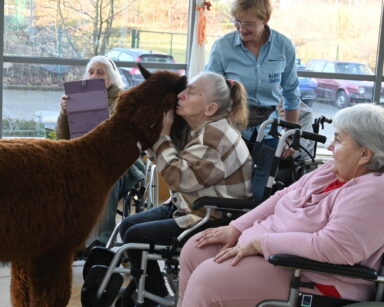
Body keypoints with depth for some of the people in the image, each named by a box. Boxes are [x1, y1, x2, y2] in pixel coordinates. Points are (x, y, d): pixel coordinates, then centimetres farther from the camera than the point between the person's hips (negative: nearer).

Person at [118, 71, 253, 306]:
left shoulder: (216, 136, -24)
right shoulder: (200, 127, 6)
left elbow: (179, 178, -25)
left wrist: (163, 134, -18)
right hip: (185, 205, 10)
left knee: (136, 236, -11)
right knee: (128, 225, 7)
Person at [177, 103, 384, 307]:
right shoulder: (332, 170, 8)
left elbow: (332, 248, -30)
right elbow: (282, 197, 13)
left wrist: (259, 243, -24)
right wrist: (236, 228, 3)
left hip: (313, 281, -9)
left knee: (208, 277, -20)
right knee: (195, 250, 7)